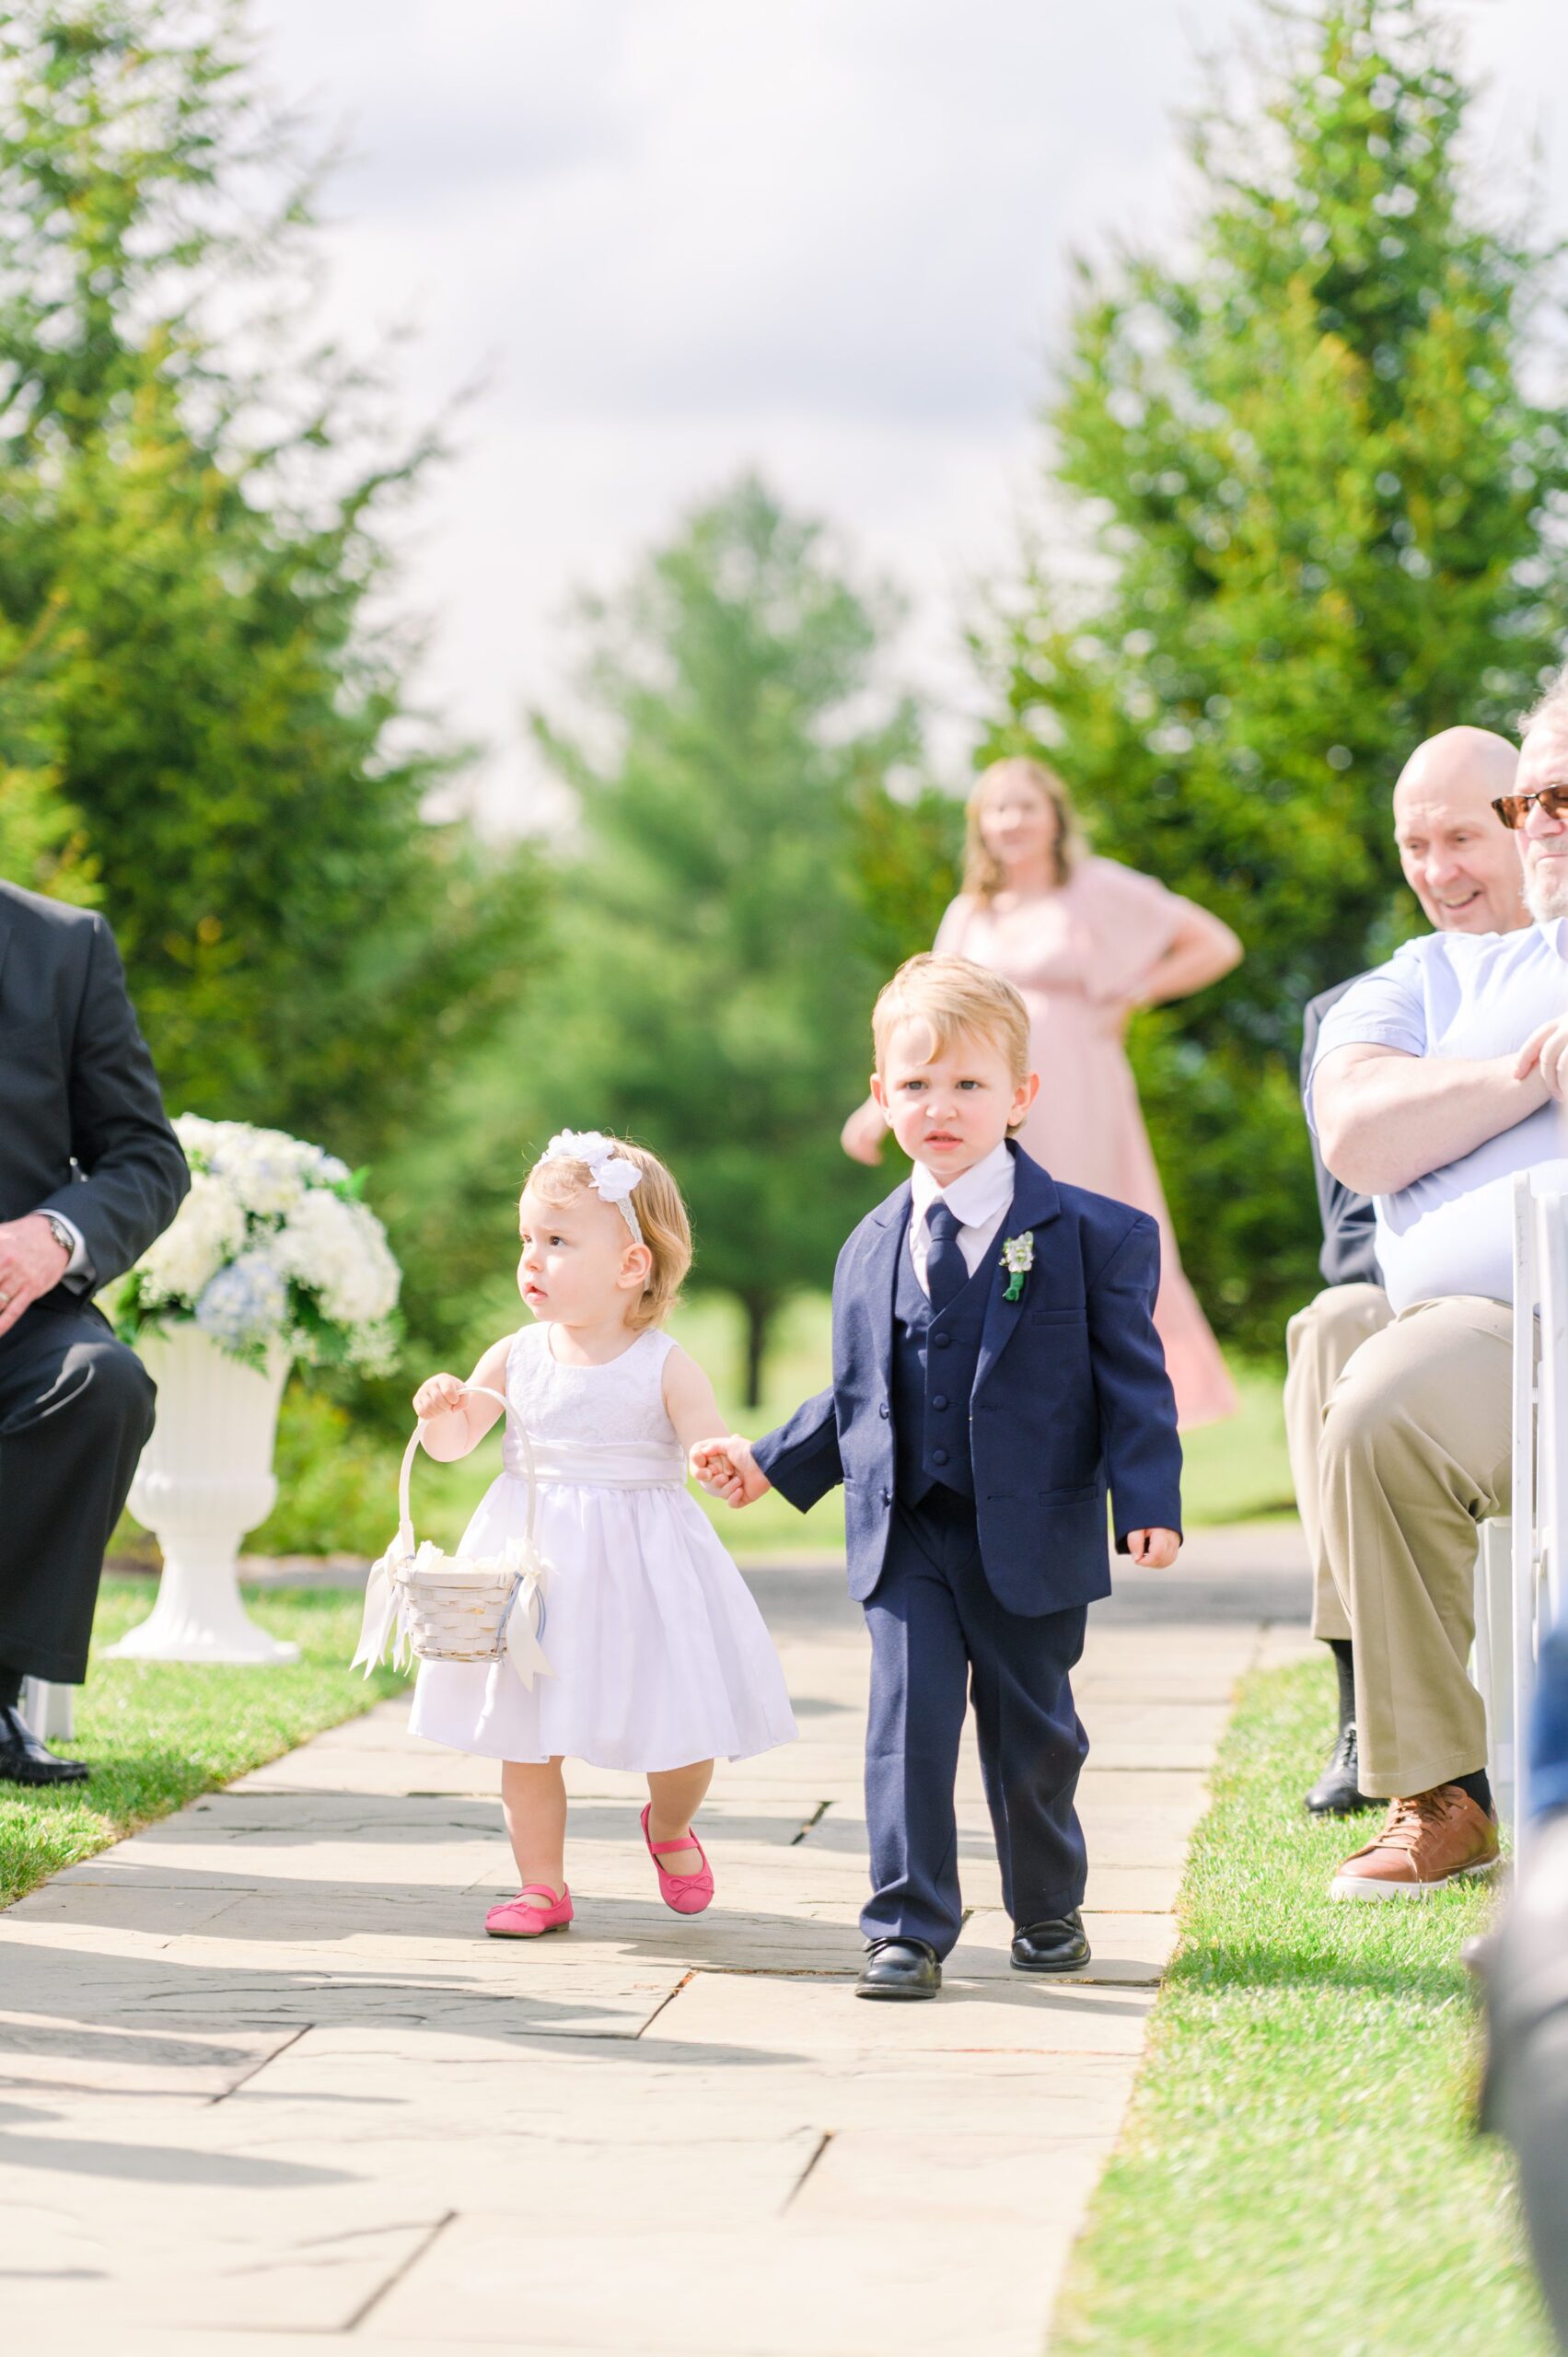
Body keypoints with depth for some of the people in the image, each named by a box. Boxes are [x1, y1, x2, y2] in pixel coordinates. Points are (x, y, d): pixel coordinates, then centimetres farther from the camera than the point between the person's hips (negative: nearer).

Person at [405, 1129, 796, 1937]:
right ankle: (543, 1885, 20)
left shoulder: (665, 1368, -9)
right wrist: (441, 1410, -14)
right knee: (524, 1734, 5)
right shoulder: (515, 1357, 0)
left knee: (684, 1736, -1)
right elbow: (453, 1443, 7)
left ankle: (669, 1828, 32)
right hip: (536, 1561, 3)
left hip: (640, 1564, -3)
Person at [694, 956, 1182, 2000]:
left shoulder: (1095, 1237, -5)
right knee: (907, 1721, -6)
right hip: (905, 1534, 2)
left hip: (1032, 1535, -2)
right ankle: (908, 1930, 0)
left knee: (1031, 1732, 10)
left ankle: (1048, 1908, 31)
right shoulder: (873, 1250, 7)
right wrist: (770, 1461, 14)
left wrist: (1149, 1503, -16)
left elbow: (1132, 1382, -6)